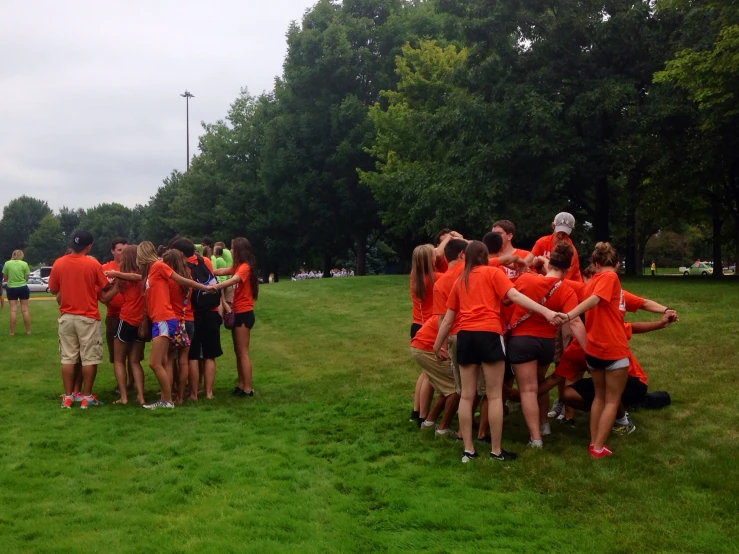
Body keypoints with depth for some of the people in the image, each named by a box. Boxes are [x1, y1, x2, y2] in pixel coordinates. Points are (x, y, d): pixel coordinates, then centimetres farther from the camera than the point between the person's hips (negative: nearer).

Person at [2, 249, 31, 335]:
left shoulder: (7, 263, -4)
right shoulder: (24, 264, -7)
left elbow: (5, 278, 1)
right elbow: (26, 278, -4)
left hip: (11, 288, 1)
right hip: (23, 288, -1)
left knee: (13, 310, 4)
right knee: (25, 310, 6)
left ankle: (12, 332, 5)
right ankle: (28, 331, 11)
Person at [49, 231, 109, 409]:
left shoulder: (59, 263, -2)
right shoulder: (93, 264, -10)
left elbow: (53, 290, 7)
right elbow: (104, 287, 1)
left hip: (66, 317, 3)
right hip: (88, 317, -3)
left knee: (68, 358, 8)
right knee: (89, 358, 4)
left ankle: (68, 397, 11)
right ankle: (87, 396, 7)